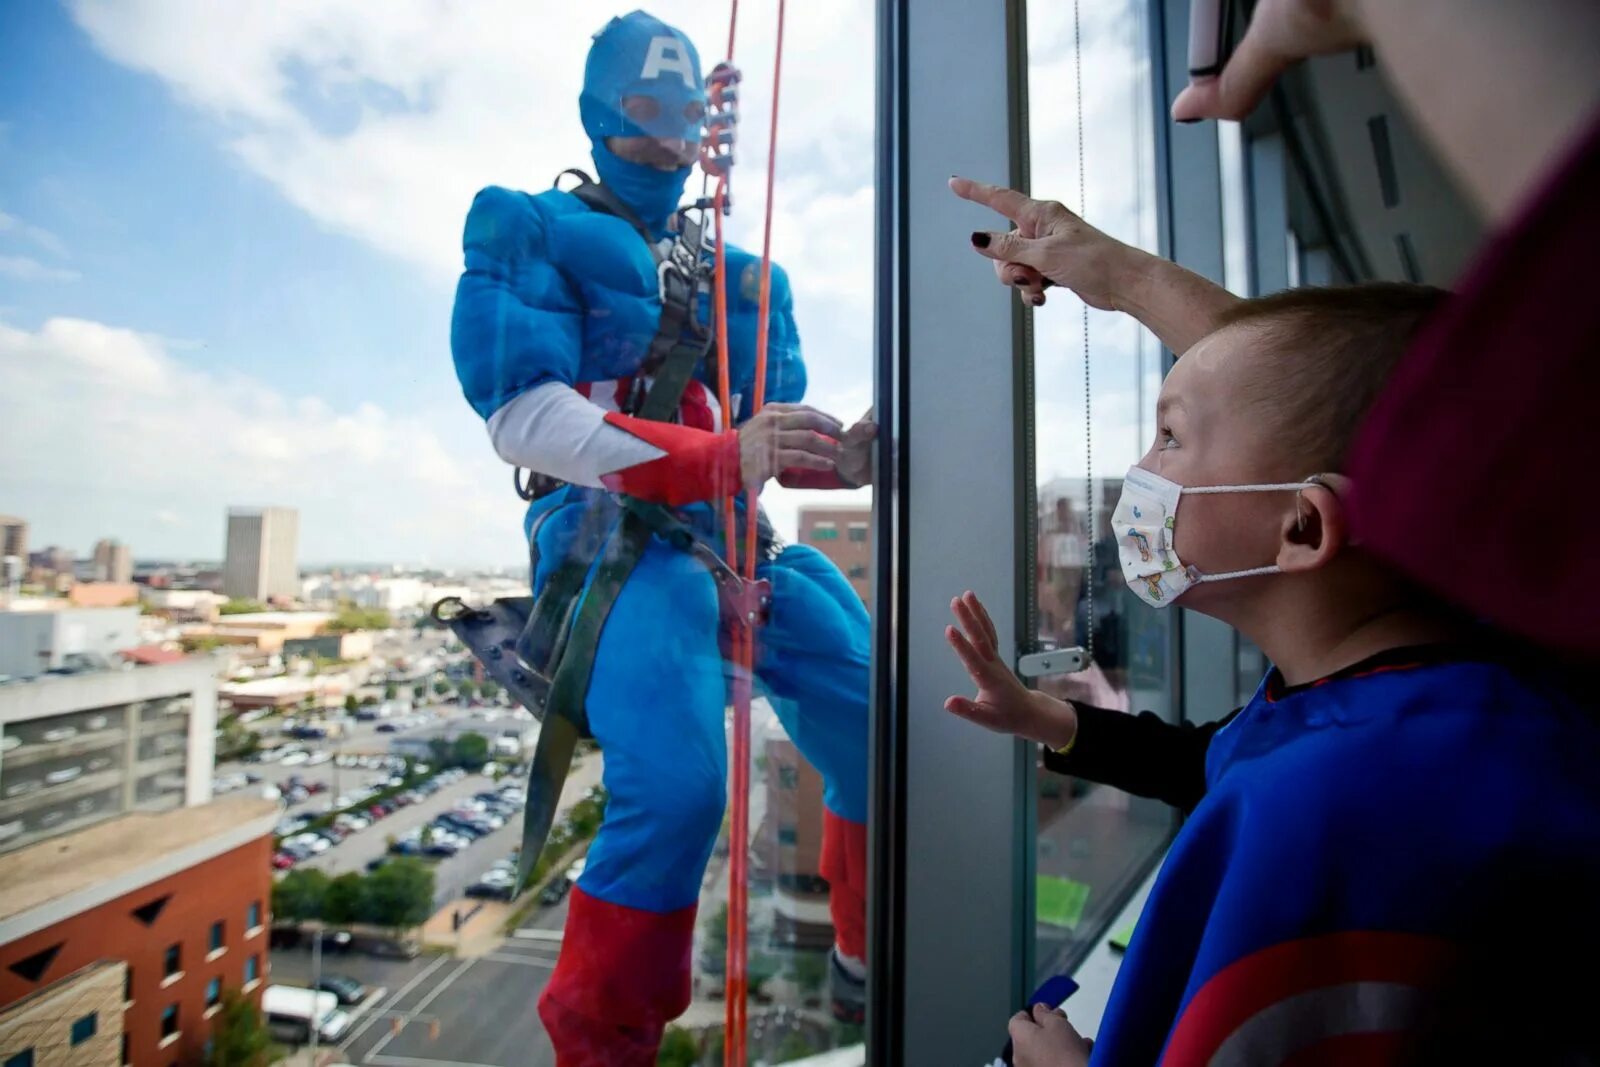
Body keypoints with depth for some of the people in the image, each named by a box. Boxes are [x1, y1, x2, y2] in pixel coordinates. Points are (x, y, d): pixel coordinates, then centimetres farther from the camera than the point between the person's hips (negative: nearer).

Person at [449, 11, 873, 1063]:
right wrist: (718, 458, -23)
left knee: (876, 730, 2)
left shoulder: (742, 274, 23)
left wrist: (842, 454, -9)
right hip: (617, 539, -6)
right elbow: (524, 415, -11)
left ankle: (869, 969, 28)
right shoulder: (531, 229, 6)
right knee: (678, 788, -27)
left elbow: (771, 428, 16)